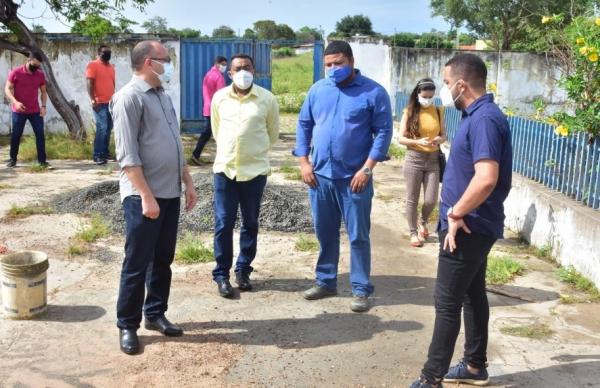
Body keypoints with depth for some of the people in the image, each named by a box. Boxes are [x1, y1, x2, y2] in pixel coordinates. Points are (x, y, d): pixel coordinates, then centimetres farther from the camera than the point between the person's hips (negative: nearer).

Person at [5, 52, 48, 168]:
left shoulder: (40, 75, 1)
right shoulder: (15, 72, -7)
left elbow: (43, 92, 10)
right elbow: (7, 89, -6)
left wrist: (43, 106, -4)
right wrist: (15, 102, -21)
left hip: (35, 111, 2)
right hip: (19, 111, -2)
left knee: (40, 134, -3)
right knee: (15, 135, 5)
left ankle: (42, 160, 3)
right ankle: (13, 159, 18)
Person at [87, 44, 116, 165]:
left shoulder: (111, 66, 16)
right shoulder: (93, 65, -6)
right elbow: (89, 84, -12)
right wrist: (93, 100, -19)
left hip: (110, 103, 7)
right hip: (100, 103, -7)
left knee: (109, 128, 10)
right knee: (102, 128, -13)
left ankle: (105, 152, 19)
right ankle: (97, 155, -9)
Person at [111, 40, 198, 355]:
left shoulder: (163, 96, 14)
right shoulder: (129, 97, -12)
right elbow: (127, 156, -18)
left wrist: (188, 183, 16)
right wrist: (146, 196, -21)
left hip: (170, 193, 8)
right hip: (143, 196, -8)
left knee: (163, 260, 14)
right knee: (137, 264, 1)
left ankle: (155, 314, 27)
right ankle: (127, 325, 13)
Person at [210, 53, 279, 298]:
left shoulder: (267, 99, -4)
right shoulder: (219, 98, 1)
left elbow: (273, 133, 10)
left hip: (255, 170, 0)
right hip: (225, 169, 1)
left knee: (250, 224, 10)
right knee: (223, 224, 2)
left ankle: (243, 270, 24)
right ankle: (222, 274, 14)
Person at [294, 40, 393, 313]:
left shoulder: (373, 92, -6)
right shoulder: (317, 90, 7)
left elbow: (383, 132, -8)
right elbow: (304, 125, 11)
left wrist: (367, 169, -15)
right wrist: (304, 162, 1)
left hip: (354, 178, -4)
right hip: (319, 175, 4)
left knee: (358, 236, 3)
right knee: (325, 234, 15)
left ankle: (361, 290, 15)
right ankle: (325, 282, 29)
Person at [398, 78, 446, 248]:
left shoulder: (438, 111, 4)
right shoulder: (409, 112, -5)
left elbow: (444, 135, 10)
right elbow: (401, 138, -6)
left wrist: (439, 140, -13)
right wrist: (418, 141, -22)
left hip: (433, 159, 2)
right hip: (414, 158, -2)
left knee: (431, 200, 1)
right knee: (412, 199, 5)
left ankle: (423, 222, 33)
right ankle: (413, 232, 22)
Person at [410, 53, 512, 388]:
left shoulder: (484, 119, -21)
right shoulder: (478, 116, 11)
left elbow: (486, 179, -32)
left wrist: (456, 213, -20)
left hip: (469, 227, -10)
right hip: (474, 226, 10)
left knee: (448, 303, -4)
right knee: (473, 295, 18)